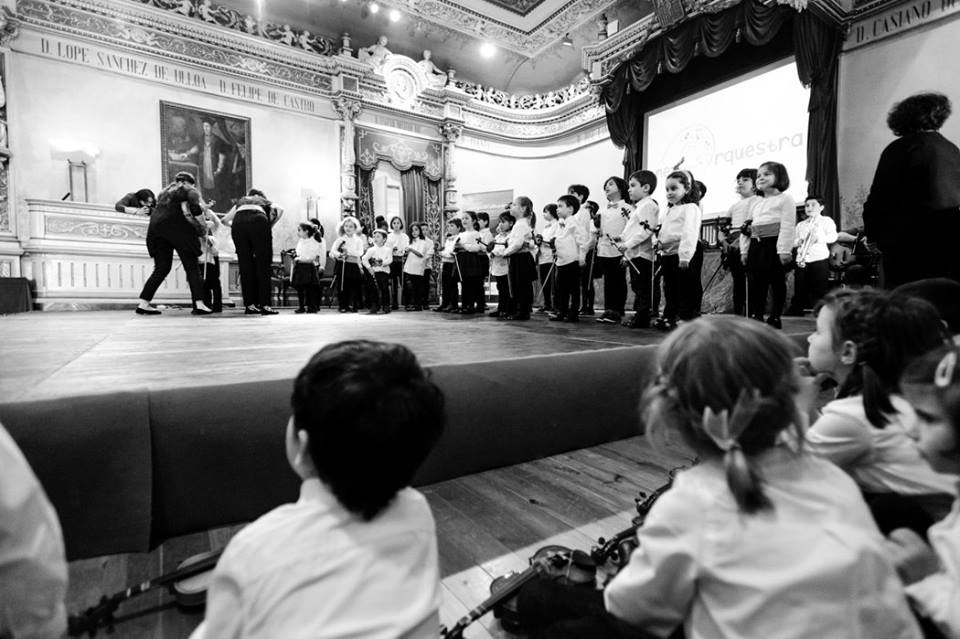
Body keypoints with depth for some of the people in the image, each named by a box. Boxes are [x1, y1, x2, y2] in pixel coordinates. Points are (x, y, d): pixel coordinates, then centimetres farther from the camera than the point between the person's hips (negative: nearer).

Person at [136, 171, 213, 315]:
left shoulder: (164, 192, 31)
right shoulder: (189, 191, 13)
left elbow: (159, 210, 22)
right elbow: (196, 209, -7)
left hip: (156, 227, 6)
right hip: (177, 227, -6)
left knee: (161, 268, 10)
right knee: (191, 266, -5)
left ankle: (143, 303, 5)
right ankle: (199, 304, -15)